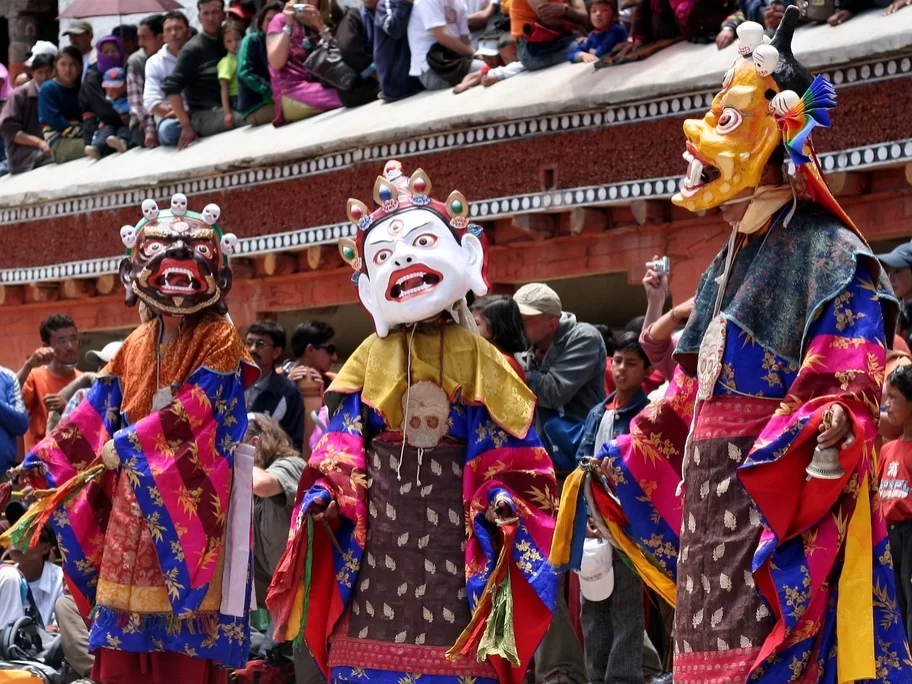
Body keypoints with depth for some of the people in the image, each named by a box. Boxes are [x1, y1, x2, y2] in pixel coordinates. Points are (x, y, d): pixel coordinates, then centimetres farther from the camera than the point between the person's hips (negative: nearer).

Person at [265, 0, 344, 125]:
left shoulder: (326, 23, 20)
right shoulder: (281, 20, 7)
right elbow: (276, 63, -7)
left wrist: (321, 26, -4)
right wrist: (288, 25, -9)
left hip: (320, 87, 5)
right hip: (292, 93, -5)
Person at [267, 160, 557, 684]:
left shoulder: (473, 354, 4)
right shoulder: (372, 357, 11)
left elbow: (501, 444, 2)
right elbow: (343, 440, 9)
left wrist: (500, 494, -15)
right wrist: (325, 489, -7)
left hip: (450, 525, -2)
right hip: (379, 527, 2)